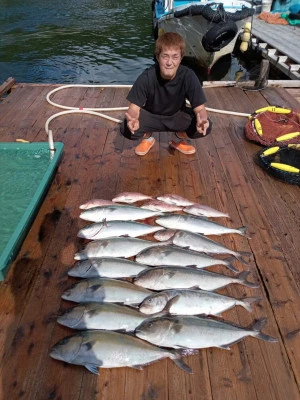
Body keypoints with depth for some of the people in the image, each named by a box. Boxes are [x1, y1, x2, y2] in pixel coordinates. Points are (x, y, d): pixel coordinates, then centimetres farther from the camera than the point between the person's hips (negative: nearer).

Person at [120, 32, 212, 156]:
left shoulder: (188, 76, -24)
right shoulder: (147, 77, -27)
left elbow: (200, 108, -22)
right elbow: (134, 107, -25)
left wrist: (201, 120, -47)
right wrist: (132, 119, -51)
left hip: (177, 116, 1)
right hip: (151, 116, -1)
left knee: (206, 126, -25)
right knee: (126, 128, -29)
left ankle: (181, 138, 8)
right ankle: (147, 137, 7)